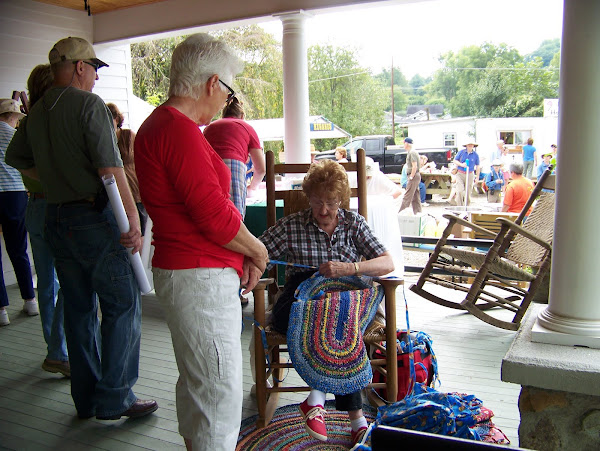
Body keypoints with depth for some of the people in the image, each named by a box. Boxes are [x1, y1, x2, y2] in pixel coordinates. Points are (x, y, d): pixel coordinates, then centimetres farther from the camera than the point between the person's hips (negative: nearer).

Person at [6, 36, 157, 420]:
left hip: (56, 217, 8)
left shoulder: (37, 112, 14)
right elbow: (111, 169, -19)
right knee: (122, 305, 0)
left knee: (79, 308, 14)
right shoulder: (89, 104, -10)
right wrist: (134, 221, -19)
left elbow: (16, 159, 27)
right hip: (95, 216, -8)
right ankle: (114, 398, 4)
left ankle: (86, 398, 24)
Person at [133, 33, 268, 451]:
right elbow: (215, 214, -23)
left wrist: (244, 253, 7)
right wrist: (258, 252, -5)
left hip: (183, 271, 11)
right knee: (220, 395, -1)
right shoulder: (179, 130, -20)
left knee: (196, 380, 24)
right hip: (201, 279, -11)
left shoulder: (160, 124, 14)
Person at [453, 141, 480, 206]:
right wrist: (461, 164, -13)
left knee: (468, 193, 3)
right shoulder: (461, 152, 0)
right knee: (459, 191, -15)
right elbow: (455, 161, 6)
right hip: (460, 174, -1)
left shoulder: (475, 155, 3)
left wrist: (477, 177, 12)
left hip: (470, 175, 1)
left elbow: (477, 166, 11)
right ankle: (460, 207, -9)